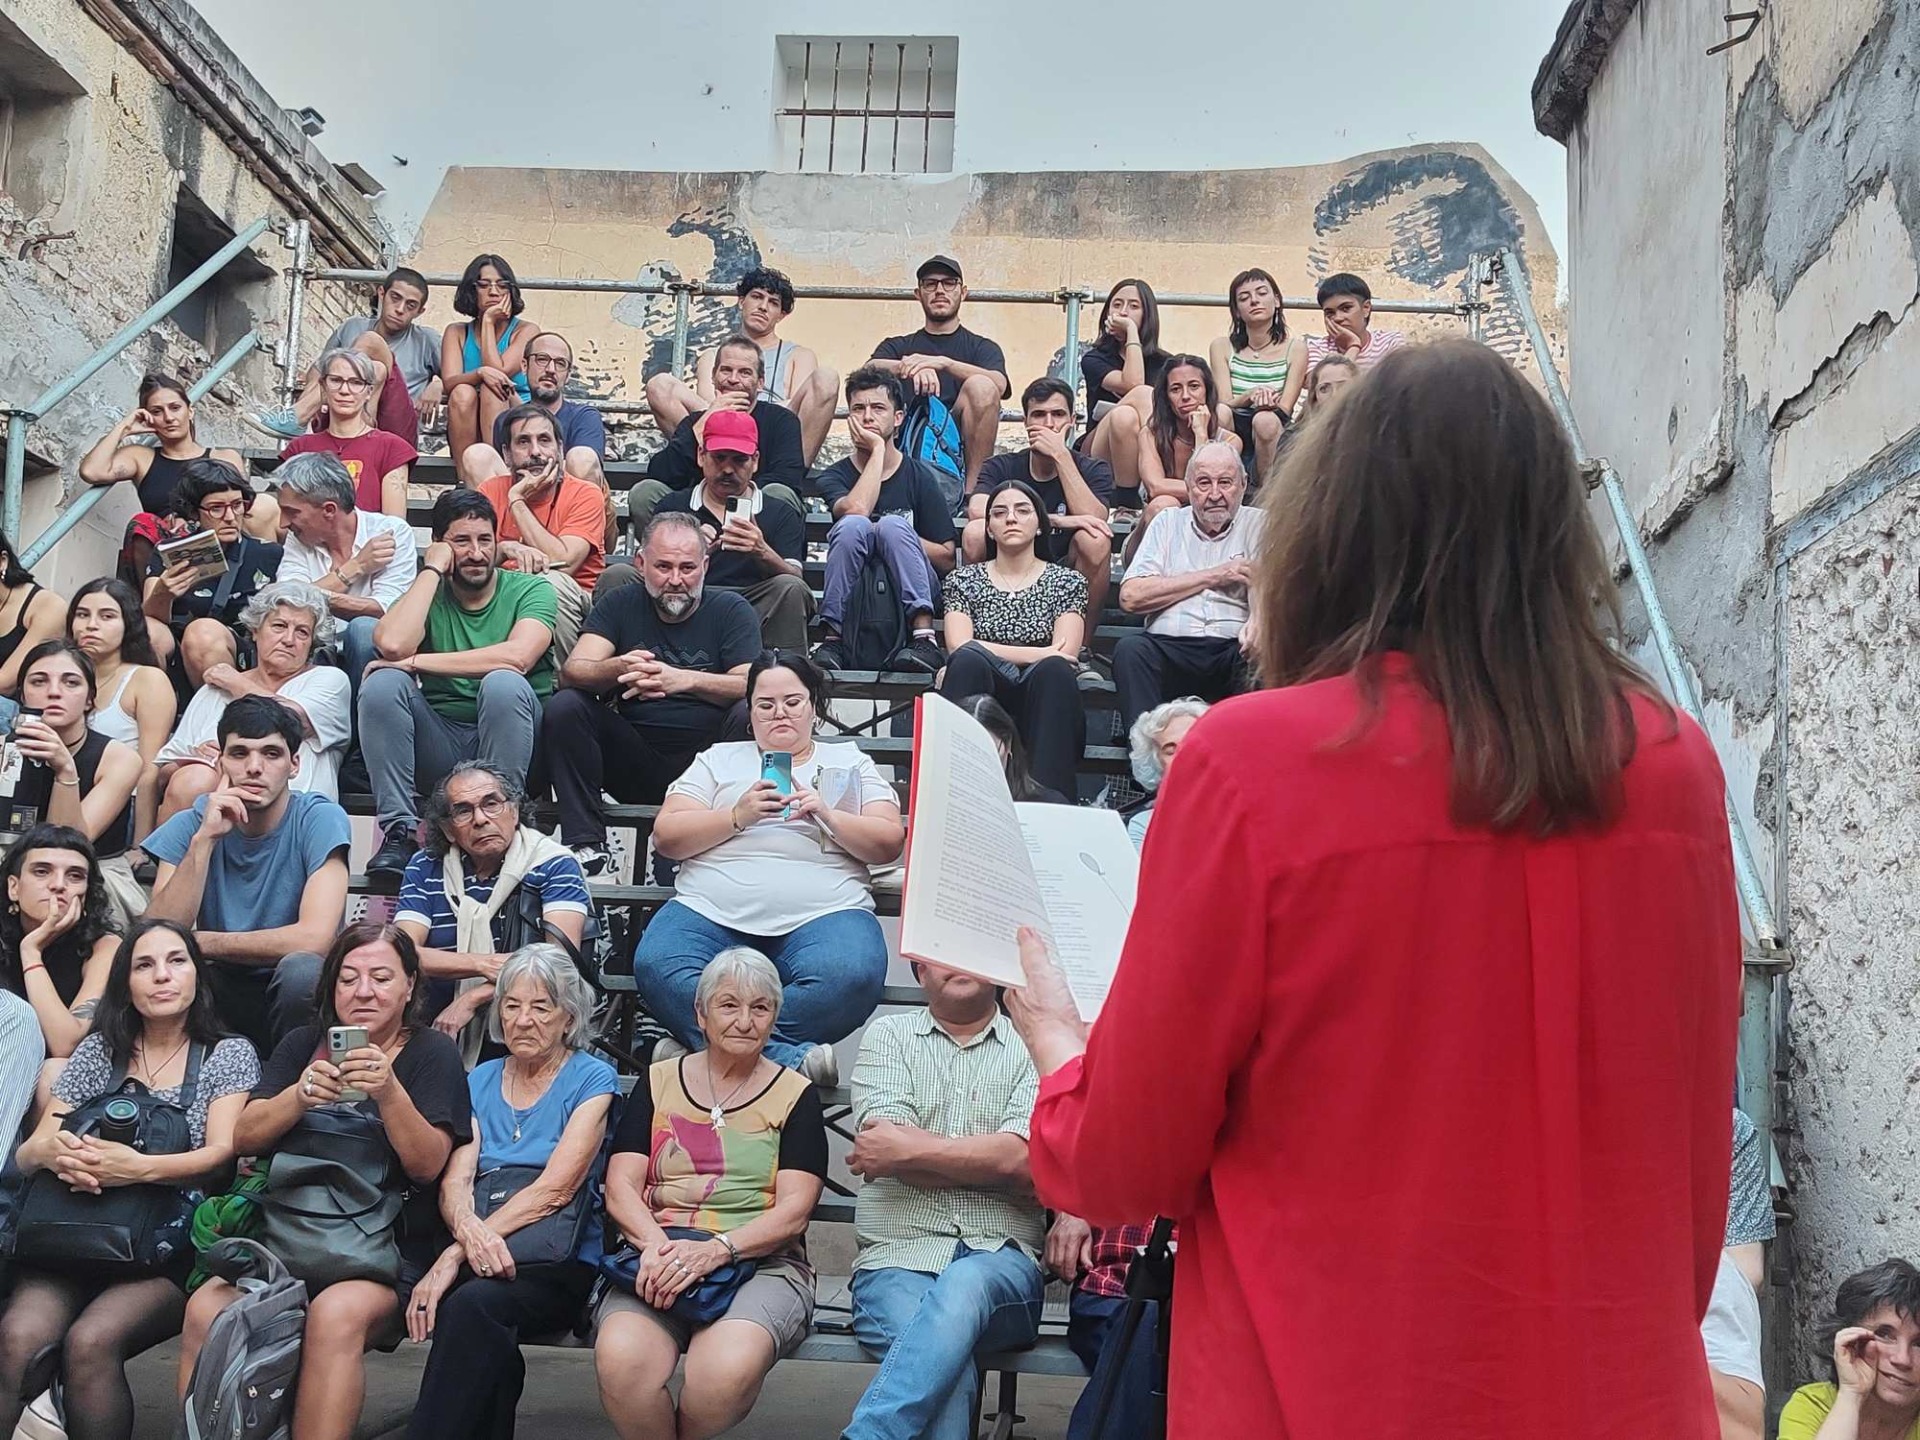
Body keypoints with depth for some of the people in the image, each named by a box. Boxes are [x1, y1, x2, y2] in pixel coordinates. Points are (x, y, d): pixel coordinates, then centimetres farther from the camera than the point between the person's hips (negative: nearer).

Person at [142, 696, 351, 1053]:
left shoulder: (320, 819, -11)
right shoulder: (191, 824, -2)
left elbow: (314, 938, -24)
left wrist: (199, 942, -14)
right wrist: (205, 839, -23)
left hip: (293, 996, -2)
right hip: (221, 994, 2)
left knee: (301, 969, -34)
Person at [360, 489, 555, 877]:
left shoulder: (530, 590, 1)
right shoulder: (427, 593, 9)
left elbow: (517, 656, -22)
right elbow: (392, 644, -15)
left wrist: (415, 662, -17)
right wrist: (432, 570, -6)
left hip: (507, 744, -2)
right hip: (439, 743, 2)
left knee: (503, 683, -31)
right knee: (383, 682, -21)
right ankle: (399, 831, -22)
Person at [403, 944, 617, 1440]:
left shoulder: (592, 1079, 2)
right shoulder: (480, 1081, 18)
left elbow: (555, 1189, -10)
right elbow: (454, 1181, 6)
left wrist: (453, 1256, -19)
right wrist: (471, 1233, -20)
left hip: (560, 1261, -3)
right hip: (481, 1257, 3)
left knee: (471, 1303, -35)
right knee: (467, 1306, -33)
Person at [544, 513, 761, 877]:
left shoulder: (732, 610, 5)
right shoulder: (622, 604, 10)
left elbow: (751, 686, -12)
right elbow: (572, 671, -5)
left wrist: (684, 680, -28)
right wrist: (617, 669, -28)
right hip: (635, 762, 2)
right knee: (564, 707, -19)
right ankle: (588, 847, -20)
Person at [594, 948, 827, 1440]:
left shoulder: (796, 1095, 10)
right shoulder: (659, 1082, 17)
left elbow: (793, 1210, 0)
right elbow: (620, 1187, 8)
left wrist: (717, 1249, -17)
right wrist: (655, 1243, -14)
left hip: (761, 1265, -1)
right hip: (659, 1263, 1)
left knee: (730, 1369, -33)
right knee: (620, 1361, -32)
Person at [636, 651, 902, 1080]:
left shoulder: (850, 763, 23)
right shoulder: (719, 759, 25)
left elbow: (890, 843, 10)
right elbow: (666, 836, 12)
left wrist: (827, 817, -7)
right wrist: (738, 815, -4)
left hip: (822, 914, -1)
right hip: (711, 912, 1)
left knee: (853, 977, -36)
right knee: (656, 966, -33)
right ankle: (791, 1057, -36)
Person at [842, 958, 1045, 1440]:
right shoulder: (888, 1034, 16)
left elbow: (1022, 1157, -7)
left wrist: (911, 1149, -4)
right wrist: (988, 1160, -2)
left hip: (1000, 1260, 0)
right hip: (899, 1258, 0)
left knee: (964, 1284, -38)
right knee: (949, 1371, -34)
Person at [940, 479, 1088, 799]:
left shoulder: (1066, 582, 16)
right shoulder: (964, 580, 18)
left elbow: (1065, 656, 0)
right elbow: (958, 647, -1)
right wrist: (1036, 655, -8)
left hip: (1040, 709, 0)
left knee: (1054, 670, -33)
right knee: (967, 661, -31)